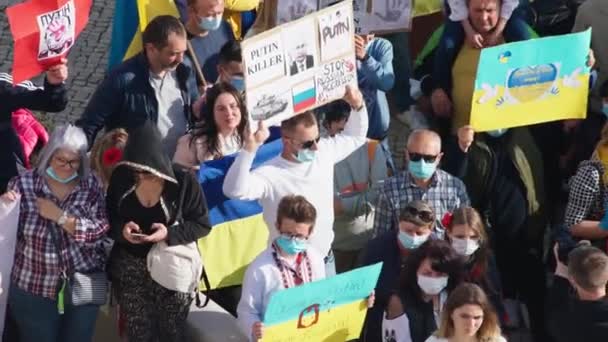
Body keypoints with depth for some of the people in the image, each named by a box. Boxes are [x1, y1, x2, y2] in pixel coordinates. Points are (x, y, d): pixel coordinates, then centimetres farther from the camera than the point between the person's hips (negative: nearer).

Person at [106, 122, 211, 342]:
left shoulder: (184, 180, -16)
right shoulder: (121, 177, -7)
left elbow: (202, 224, -8)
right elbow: (108, 218, 6)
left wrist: (170, 234, -24)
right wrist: (121, 229, -17)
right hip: (130, 269, 2)